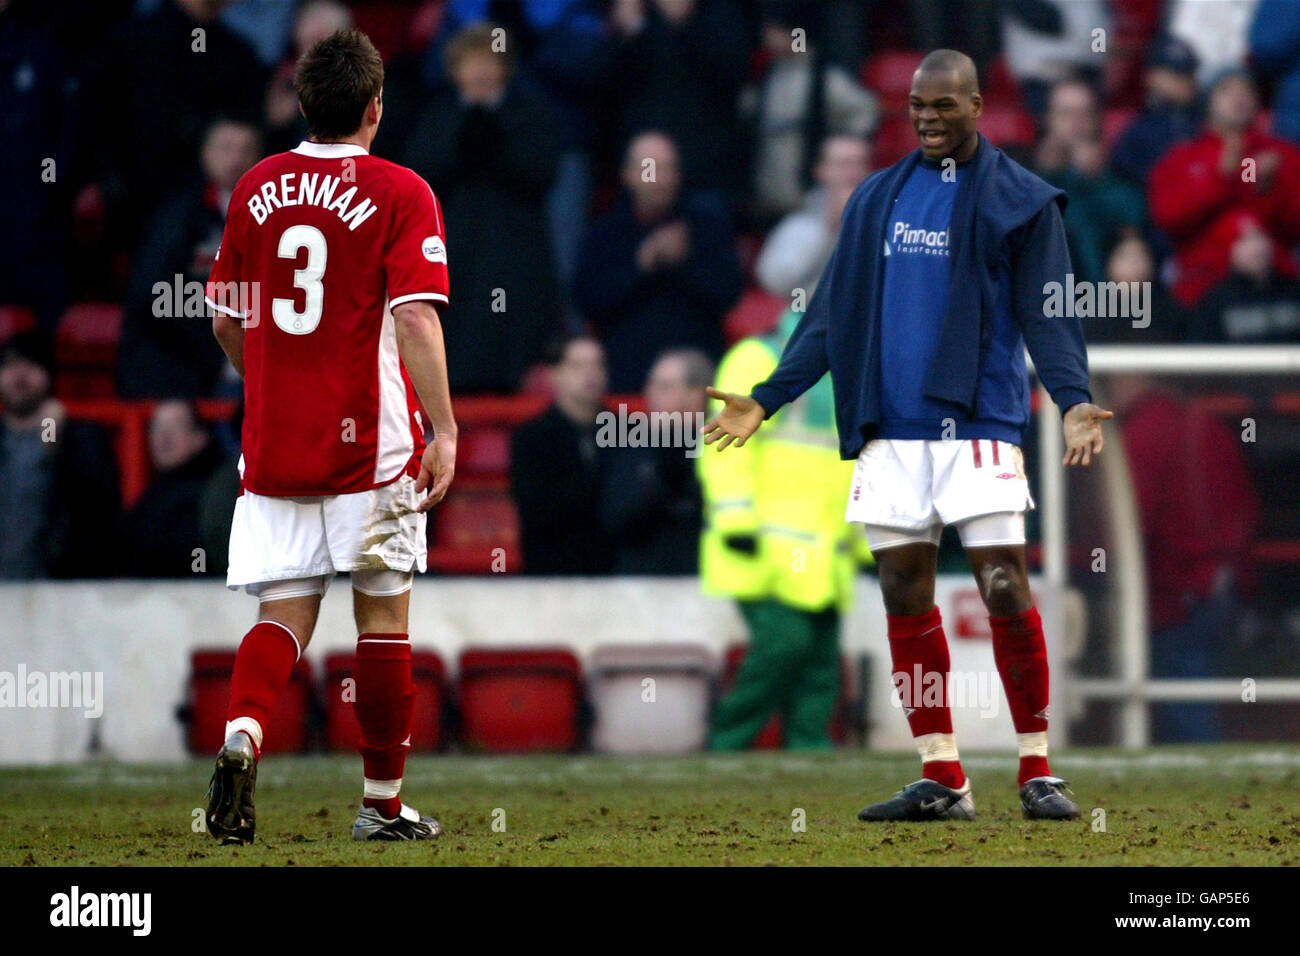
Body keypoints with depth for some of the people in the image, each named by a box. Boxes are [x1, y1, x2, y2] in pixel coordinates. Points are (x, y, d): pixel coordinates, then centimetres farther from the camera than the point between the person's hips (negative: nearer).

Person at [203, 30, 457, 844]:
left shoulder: (258, 188, 7)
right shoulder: (399, 194, -6)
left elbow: (226, 320, 14)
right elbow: (415, 318, -16)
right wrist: (444, 429, -12)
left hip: (273, 444, 3)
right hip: (370, 443, -3)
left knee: (284, 616, 6)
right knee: (384, 618, 8)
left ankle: (242, 733, -23)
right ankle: (383, 801, 12)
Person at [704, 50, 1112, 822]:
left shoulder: (1020, 200, 2)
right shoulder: (877, 199, 15)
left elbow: (1046, 316, -3)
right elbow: (832, 316, 17)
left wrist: (1073, 400, -19)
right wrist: (766, 401, 11)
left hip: (979, 424, -5)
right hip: (891, 431, 5)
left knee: (1005, 590, -9)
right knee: (905, 597, 3)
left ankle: (1038, 771, -1)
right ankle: (941, 778, 8)